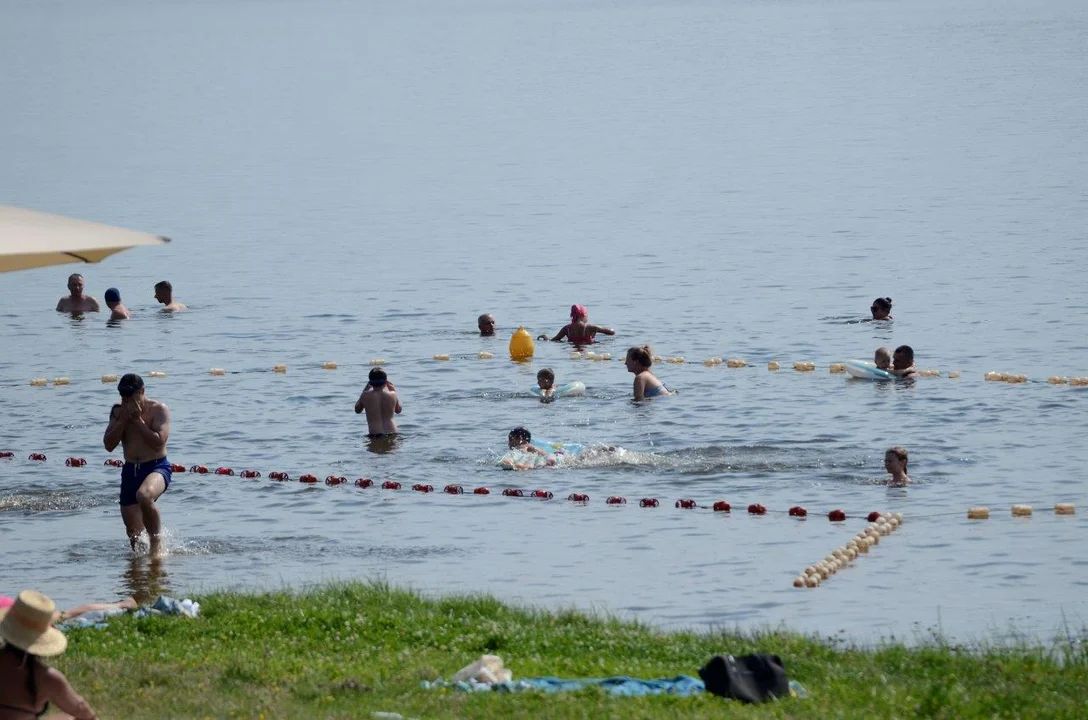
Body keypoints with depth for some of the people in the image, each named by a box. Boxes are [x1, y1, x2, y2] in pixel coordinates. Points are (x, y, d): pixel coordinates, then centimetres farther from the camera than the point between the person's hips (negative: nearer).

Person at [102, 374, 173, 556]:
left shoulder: (158, 410, -7)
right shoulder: (118, 412, 7)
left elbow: (158, 442, -19)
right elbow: (109, 445, 0)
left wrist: (137, 420, -17)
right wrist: (123, 419, -10)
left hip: (157, 467, -6)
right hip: (130, 471, 6)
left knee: (144, 495, -39)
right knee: (134, 533, 5)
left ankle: (156, 541, -23)